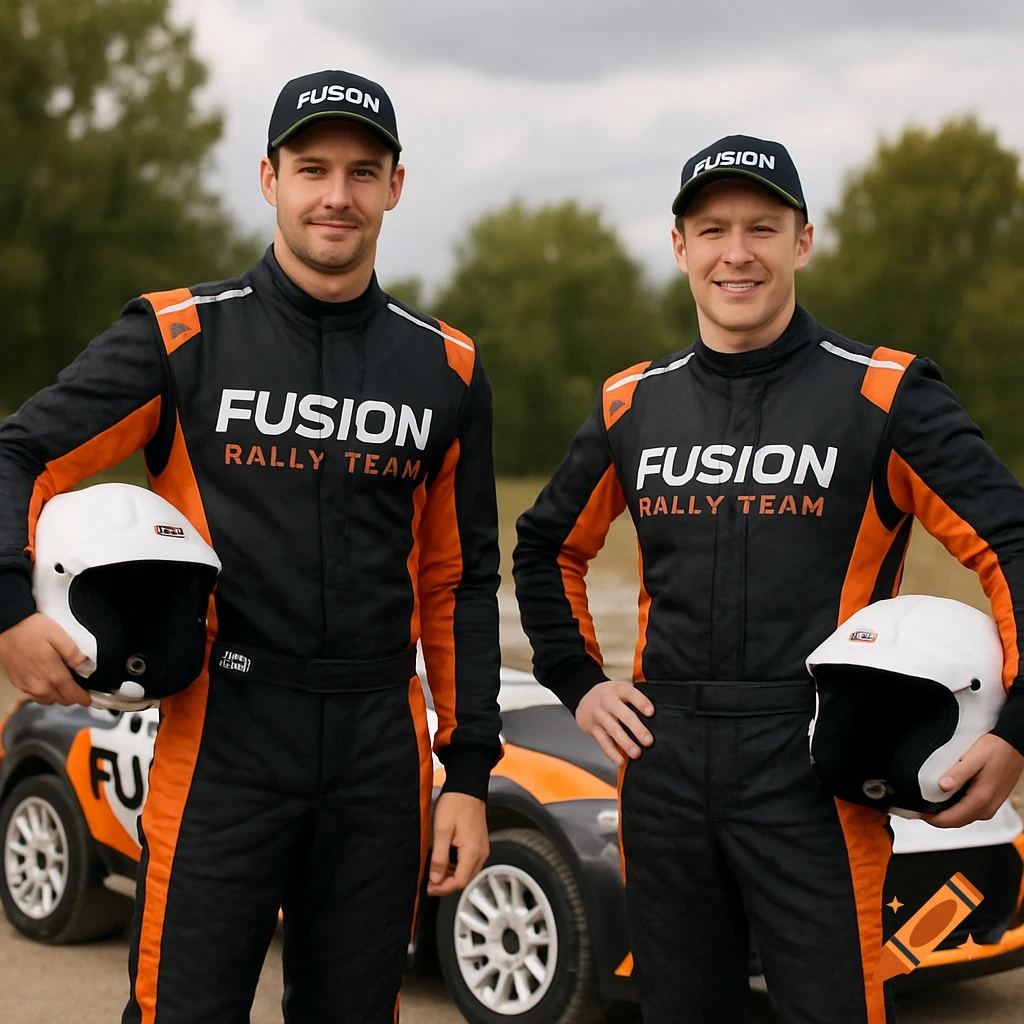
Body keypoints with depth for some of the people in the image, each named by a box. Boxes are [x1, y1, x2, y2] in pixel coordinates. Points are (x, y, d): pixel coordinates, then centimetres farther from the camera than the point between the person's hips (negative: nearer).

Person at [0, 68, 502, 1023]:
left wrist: (469, 773, 7)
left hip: (381, 748, 3)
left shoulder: (445, 368, 7)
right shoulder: (182, 335, -1)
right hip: (220, 740, -3)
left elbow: (459, 582, 10)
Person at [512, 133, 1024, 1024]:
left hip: (816, 781, -4)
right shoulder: (635, 405, 9)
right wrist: (578, 680, 13)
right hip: (663, 772, 4)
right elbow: (548, 546, 24)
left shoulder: (883, 395, -4)